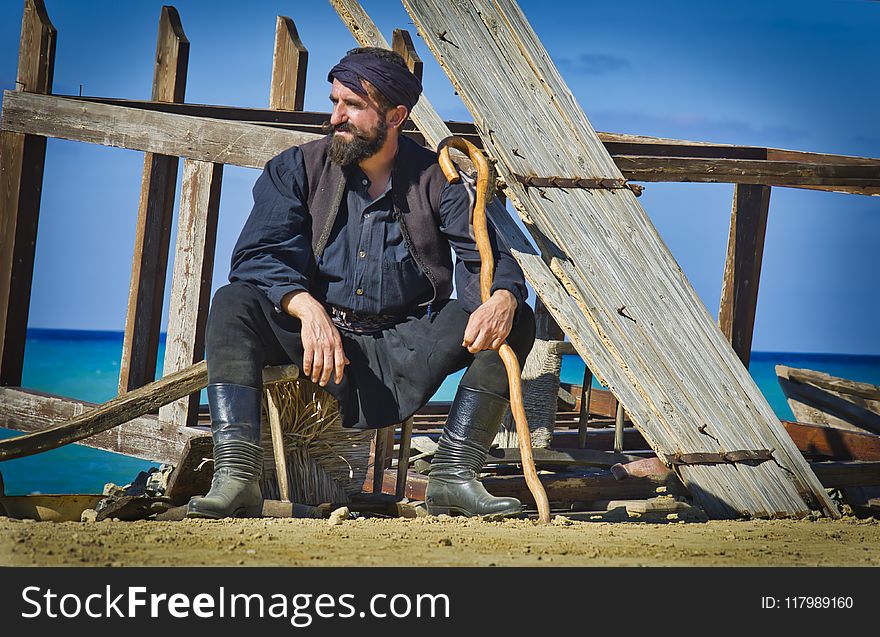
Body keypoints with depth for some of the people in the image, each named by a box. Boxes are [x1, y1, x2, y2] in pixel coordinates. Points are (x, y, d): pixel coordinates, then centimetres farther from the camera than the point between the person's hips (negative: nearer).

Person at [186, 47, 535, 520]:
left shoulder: (437, 179, 3)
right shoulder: (297, 170, 2)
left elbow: (484, 256, -6)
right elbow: (261, 255, -11)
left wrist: (501, 299, -32)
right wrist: (309, 309, -31)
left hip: (405, 348, 1)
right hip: (318, 336, -1)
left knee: (515, 321, -20)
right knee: (233, 303, -27)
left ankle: (455, 474, -26)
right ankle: (235, 476, -37)